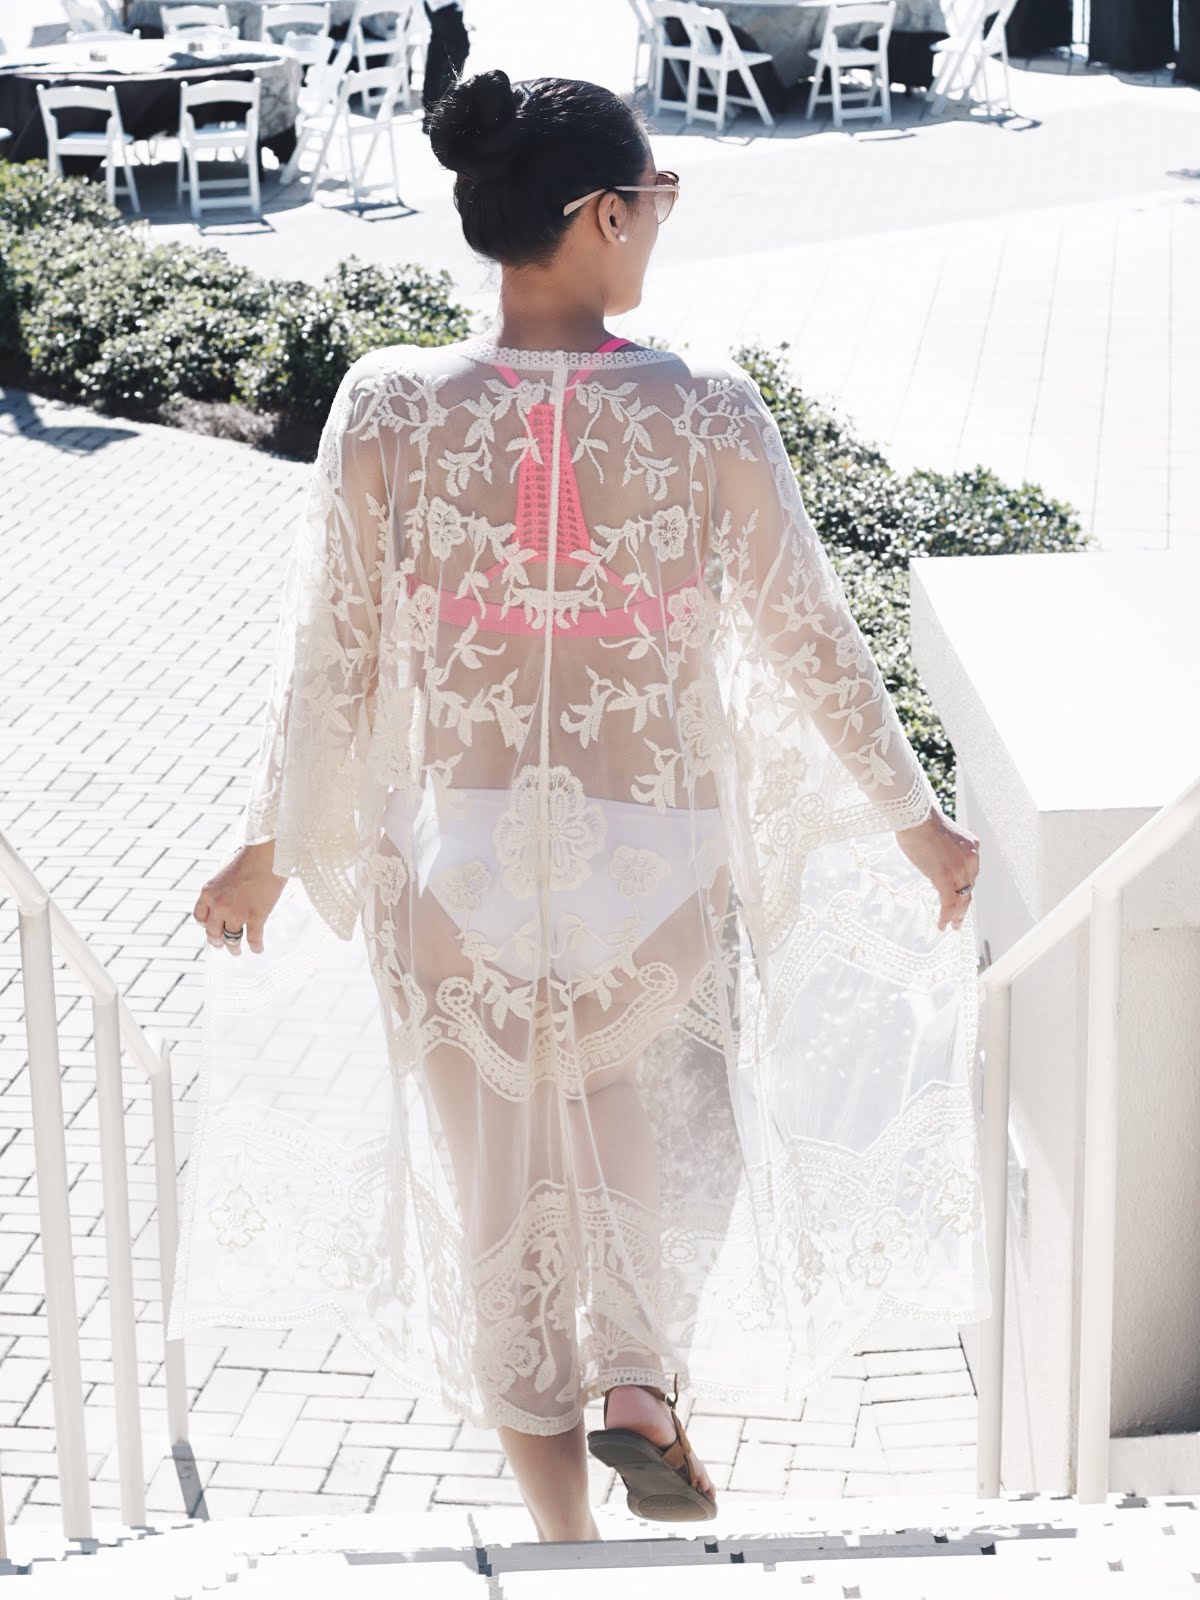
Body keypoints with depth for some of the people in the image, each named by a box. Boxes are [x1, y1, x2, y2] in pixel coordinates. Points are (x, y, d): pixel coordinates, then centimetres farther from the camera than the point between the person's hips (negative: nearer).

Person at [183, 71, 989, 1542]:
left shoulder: (386, 409, -10)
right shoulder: (706, 412, -13)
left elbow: (329, 660, -2)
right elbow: (810, 640, -2)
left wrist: (270, 849, 14)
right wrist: (916, 822, 13)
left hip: (457, 865, 1)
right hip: (655, 861, -1)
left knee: (491, 1188, 18)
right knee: (666, 1141, 26)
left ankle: (561, 1533, 30)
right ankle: (643, 1373, 0)